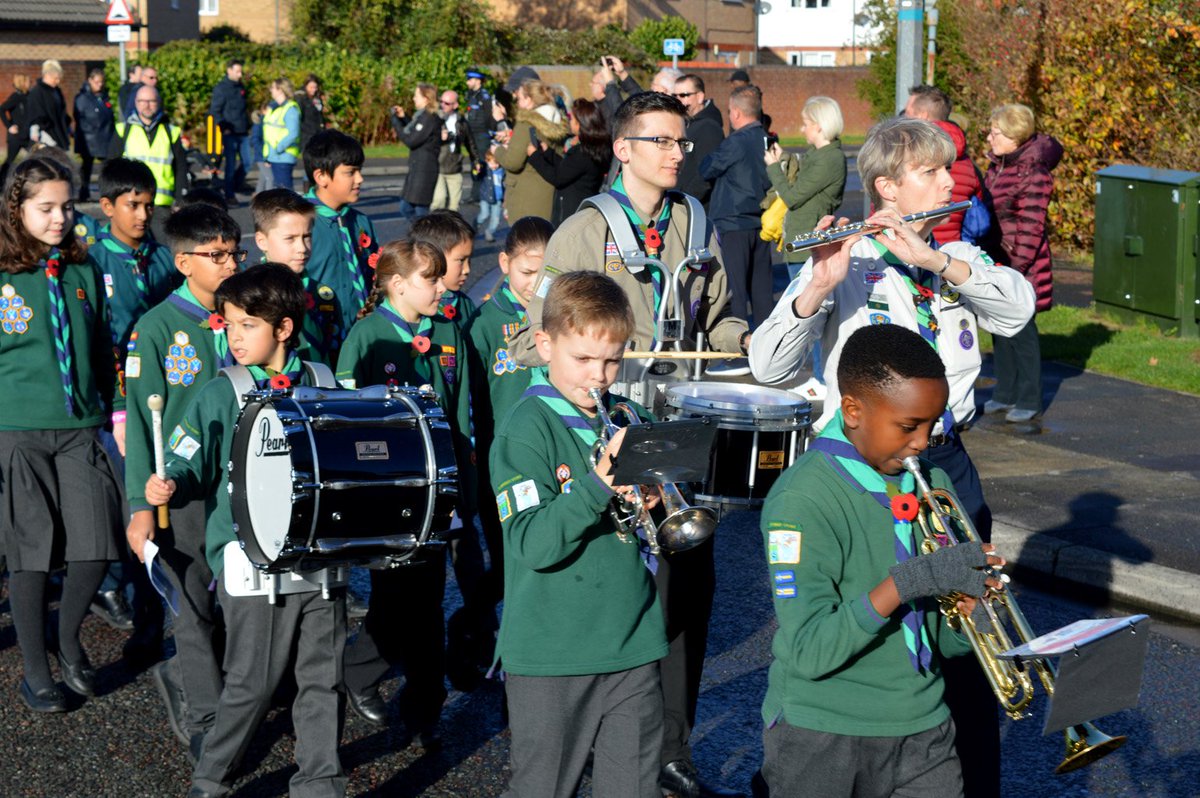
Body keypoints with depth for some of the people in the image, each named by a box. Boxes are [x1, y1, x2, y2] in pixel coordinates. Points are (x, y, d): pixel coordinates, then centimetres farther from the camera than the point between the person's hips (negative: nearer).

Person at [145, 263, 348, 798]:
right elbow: (191, 466, -5)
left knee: (322, 681, 9)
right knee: (252, 684, 2)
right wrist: (168, 485, -24)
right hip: (252, 561, -3)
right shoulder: (219, 397, -1)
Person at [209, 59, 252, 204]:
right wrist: (223, 127, -16)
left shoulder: (241, 87, 14)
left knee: (247, 162, 5)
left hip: (243, 133, 6)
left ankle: (233, 187, 21)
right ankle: (229, 195, 4)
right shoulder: (221, 88, -6)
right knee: (230, 164, -3)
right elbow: (214, 111, -7)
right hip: (230, 133, -6)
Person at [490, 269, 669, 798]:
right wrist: (597, 485, -30)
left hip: (634, 647, 5)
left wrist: (651, 501, -7)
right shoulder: (527, 428, -10)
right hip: (552, 654, -5)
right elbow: (533, 545, -20)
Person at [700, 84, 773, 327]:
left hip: (734, 224, -7)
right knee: (761, 287, 11)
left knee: (735, 289, -3)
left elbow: (706, 170, -5)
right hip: (761, 223, 7)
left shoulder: (735, 143, -15)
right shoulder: (767, 141, 6)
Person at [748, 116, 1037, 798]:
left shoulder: (959, 260, 11)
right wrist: (818, 288, -33)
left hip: (947, 462, 5)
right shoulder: (844, 262, -6)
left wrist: (936, 260, -22)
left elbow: (1019, 307, -10)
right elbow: (769, 367, -17)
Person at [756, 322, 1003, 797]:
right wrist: (904, 582, -30)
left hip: (924, 729, 6)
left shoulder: (930, 484, 5)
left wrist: (970, 620, -13)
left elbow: (945, 642, 9)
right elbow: (808, 652, -24)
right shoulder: (802, 501, -17)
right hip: (823, 740, -5)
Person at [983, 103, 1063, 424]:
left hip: (1020, 264, -8)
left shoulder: (1033, 172, -14)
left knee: (1021, 331, -1)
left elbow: (1031, 226, -17)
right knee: (1000, 329, 14)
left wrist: (1017, 265, -20)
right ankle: (1004, 395, 25)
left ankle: (1029, 401, 9)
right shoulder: (996, 167, 12)